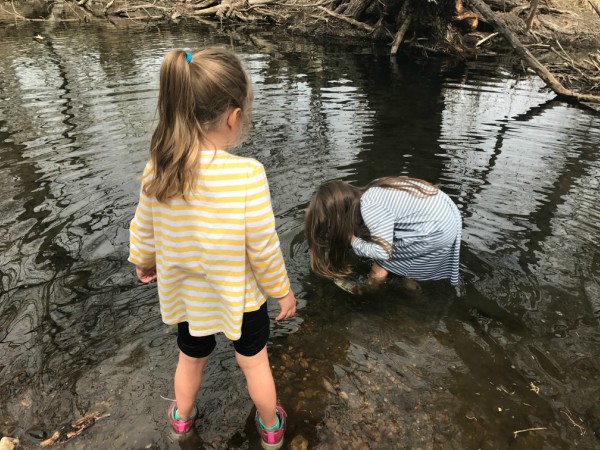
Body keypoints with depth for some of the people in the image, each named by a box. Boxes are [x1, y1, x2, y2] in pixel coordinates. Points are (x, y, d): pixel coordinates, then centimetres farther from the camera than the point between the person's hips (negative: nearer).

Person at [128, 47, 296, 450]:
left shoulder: (158, 170, -18)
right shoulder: (248, 174, -31)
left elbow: (143, 232, -4)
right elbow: (263, 249, -24)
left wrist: (143, 263, 18)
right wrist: (283, 291, -5)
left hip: (187, 294, 4)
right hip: (239, 295, -3)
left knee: (192, 358, 29)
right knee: (254, 360, 23)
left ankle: (183, 418, 57)